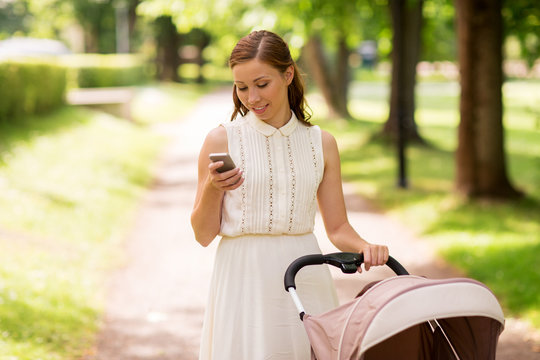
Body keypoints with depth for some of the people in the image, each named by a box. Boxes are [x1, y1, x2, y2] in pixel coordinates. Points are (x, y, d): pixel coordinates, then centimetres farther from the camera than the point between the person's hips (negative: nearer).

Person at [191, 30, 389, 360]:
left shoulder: (321, 143, 7)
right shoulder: (222, 140, -1)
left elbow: (338, 227, 10)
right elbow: (203, 235, 1)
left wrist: (364, 247, -10)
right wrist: (212, 190, -16)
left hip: (306, 280, 2)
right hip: (245, 280, -2)